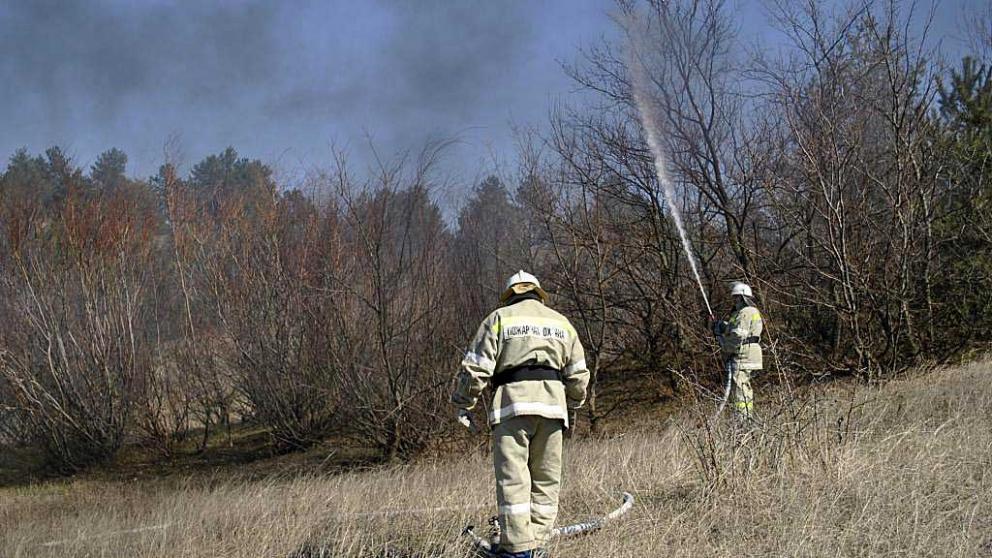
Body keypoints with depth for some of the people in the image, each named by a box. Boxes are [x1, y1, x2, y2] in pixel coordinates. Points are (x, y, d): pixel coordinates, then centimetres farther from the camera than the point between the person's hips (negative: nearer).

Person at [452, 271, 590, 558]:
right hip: (552, 405, 3)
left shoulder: (499, 318, 10)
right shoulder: (561, 322, 21)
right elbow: (578, 375, 19)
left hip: (513, 404, -3)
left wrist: (462, 403, 12)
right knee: (546, 478, 8)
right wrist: (573, 406, 34)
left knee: (512, 476, -5)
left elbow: (476, 368, 2)